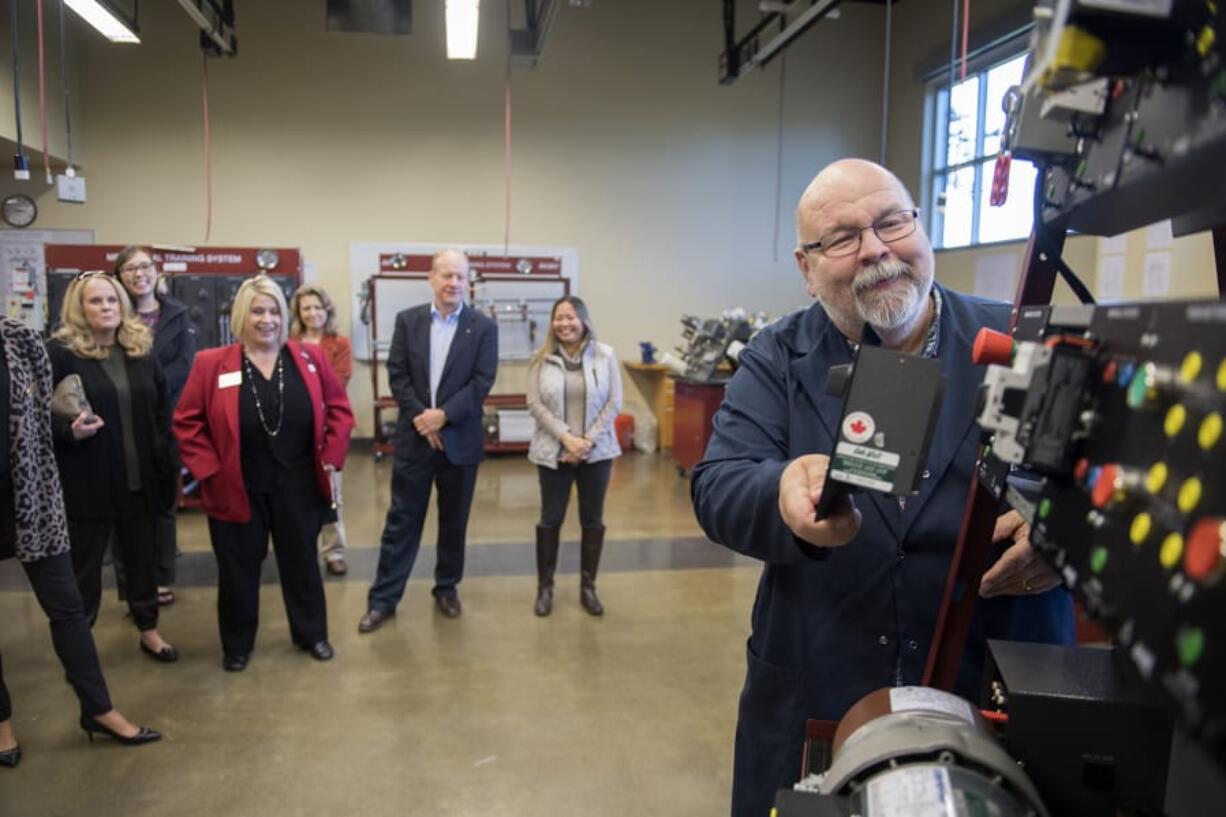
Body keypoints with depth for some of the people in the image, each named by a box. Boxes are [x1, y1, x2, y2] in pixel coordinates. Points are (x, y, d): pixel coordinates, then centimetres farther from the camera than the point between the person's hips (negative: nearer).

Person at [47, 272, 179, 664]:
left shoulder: (141, 349, 8)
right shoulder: (59, 351, -8)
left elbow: (162, 407, 12)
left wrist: (162, 456, 6)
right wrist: (69, 429, -26)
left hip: (141, 479, 5)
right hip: (86, 482, -4)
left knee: (144, 556, 16)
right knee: (84, 565, 9)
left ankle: (148, 629, 32)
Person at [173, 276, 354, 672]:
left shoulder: (309, 357, -2)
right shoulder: (211, 364, -7)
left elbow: (340, 409, 4)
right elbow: (186, 422, -3)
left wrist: (330, 457, -4)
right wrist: (209, 469, -10)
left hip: (299, 487, 2)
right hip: (237, 489, -1)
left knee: (302, 562, 16)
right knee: (239, 569, 12)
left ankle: (312, 634, 33)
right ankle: (237, 645, 31)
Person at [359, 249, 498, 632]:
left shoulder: (484, 326, -1)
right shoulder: (407, 320, 4)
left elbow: (483, 381, -8)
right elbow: (397, 374, -1)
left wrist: (443, 415, -16)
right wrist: (420, 416, -13)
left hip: (459, 439, 0)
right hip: (414, 437, 0)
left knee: (454, 520, 11)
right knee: (402, 519, 5)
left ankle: (447, 587, 28)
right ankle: (383, 598, 13)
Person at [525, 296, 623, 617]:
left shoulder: (605, 355, -1)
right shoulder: (542, 359, -1)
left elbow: (614, 403, -3)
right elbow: (535, 404, -6)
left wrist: (588, 441, -12)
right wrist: (566, 437, -16)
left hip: (596, 452, 1)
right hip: (553, 452, 0)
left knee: (592, 520, 9)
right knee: (550, 519, 6)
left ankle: (588, 587, 22)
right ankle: (545, 587, 21)